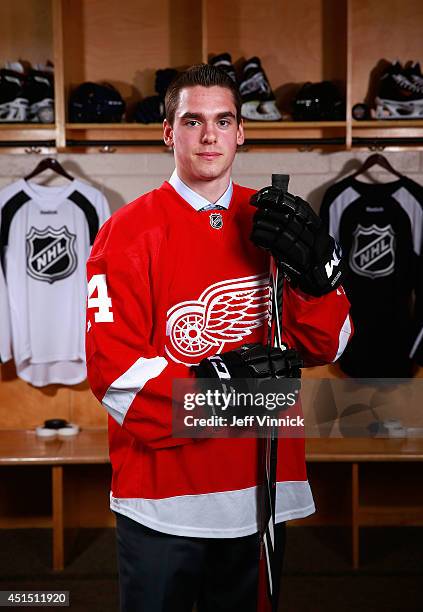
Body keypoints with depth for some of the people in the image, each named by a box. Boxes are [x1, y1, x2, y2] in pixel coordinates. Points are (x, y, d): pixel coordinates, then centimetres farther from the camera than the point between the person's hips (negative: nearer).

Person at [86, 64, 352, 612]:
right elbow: (112, 369, -14)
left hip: (261, 492, 4)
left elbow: (325, 346, 1)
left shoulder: (273, 224, 5)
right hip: (161, 497, -3)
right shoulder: (129, 232, -7)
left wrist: (313, 269, -16)